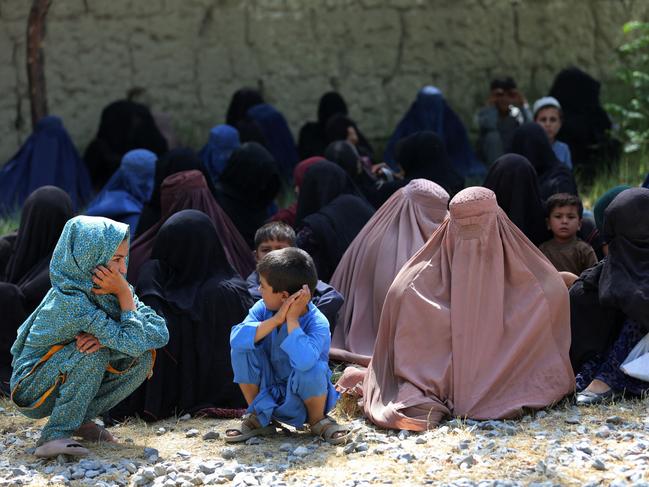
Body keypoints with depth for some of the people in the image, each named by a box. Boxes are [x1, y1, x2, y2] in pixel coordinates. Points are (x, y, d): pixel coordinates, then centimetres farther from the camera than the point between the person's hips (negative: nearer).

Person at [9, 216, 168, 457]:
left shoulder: (107, 290, -7)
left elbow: (161, 332, -14)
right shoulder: (70, 302, -30)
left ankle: (79, 418, 2)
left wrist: (105, 338, -26)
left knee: (143, 358, -10)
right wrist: (124, 293, -26)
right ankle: (56, 434, -24)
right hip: (31, 389, -7)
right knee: (92, 353, -33)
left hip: (64, 382, 7)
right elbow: (133, 342, -32)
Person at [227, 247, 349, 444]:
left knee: (311, 368, -36)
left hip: (302, 397, -4)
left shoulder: (317, 323, -26)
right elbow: (236, 339, -27)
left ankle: (317, 420, -3)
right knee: (241, 349, -17)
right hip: (267, 394, 4)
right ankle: (258, 418, 1)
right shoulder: (263, 309, -10)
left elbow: (304, 360, -47)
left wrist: (292, 319, -37)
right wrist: (275, 320, -33)